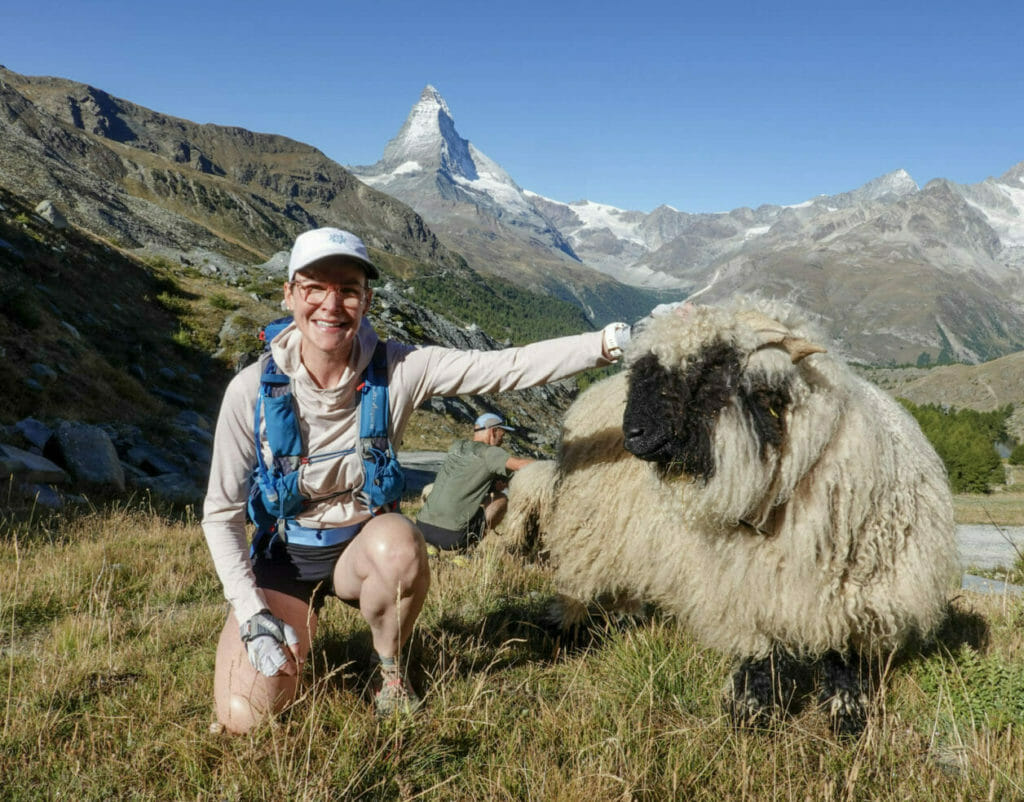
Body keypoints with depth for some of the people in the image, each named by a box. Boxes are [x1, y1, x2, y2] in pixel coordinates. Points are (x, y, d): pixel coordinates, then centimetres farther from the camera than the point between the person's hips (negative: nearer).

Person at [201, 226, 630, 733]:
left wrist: (609, 342, -31)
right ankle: (297, 628, 20)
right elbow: (222, 512, -10)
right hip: (284, 558, 0)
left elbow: (510, 368, -22)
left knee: (398, 542, -37)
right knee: (244, 718, -15)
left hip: (362, 545, 0)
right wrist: (251, 613, -18)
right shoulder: (252, 390, -18)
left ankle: (392, 672, -6)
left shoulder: (399, 370, -17)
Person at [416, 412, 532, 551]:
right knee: (501, 499, 9)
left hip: (422, 529, 6)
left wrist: (495, 486, 11)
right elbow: (521, 464, -14)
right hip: (450, 537, -6)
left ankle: (430, 546, 16)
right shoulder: (489, 452, -4)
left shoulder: (455, 447, 15)